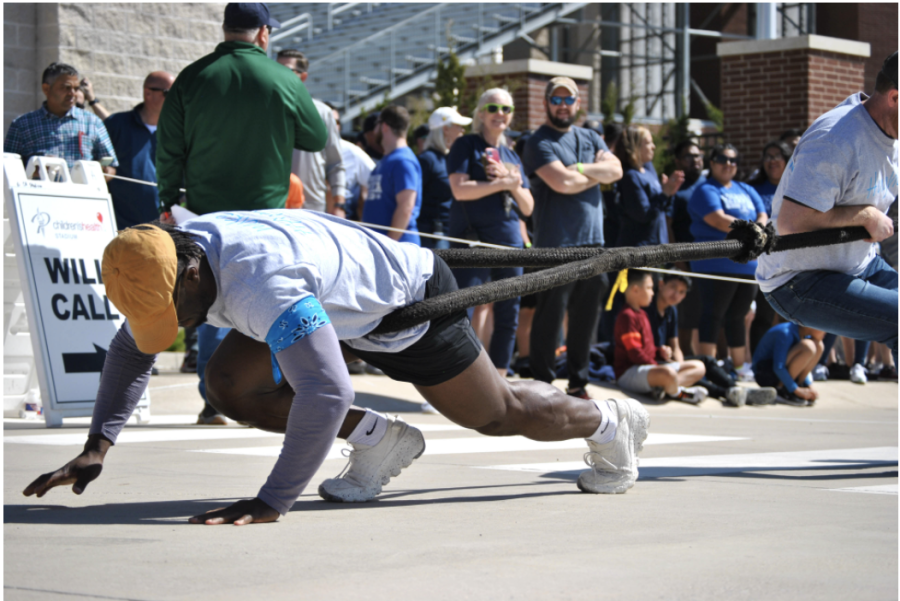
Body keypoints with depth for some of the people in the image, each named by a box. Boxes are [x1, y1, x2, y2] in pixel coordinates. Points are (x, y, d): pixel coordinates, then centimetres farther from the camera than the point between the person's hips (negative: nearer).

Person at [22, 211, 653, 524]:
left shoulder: (259, 282, -44)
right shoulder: (167, 262, -17)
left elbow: (326, 394, -49)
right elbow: (131, 349, -1)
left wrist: (271, 501, -48)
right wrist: (98, 446, -12)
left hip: (412, 300, -8)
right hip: (345, 304, 8)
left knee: (496, 413, 9)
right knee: (229, 384, -8)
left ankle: (611, 421, 38)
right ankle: (377, 439, 7)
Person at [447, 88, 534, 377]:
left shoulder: (512, 156, 19)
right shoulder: (466, 146, 2)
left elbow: (528, 207, 16)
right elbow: (460, 189, -13)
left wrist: (513, 184, -3)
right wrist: (503, 183, -11)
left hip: (508, 243, 7)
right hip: (472, 242, -7)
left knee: (508, 318, 7)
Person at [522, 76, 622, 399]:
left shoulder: (590, 138, 18)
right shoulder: (539, 143, -2)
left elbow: (615, 169, 2)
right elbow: (562, 183, -16)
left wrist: (579, 169, -11)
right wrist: (597, 173, -1)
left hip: (592, 240, 6)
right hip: (555, 244, -6)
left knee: (586, 317, 9)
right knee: (550, 315, -5)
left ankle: (578, 383, 18)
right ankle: (542, 384, 2)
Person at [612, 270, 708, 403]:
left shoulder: (641, 314, 22)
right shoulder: (627, 316, -13)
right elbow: (635, 352, -21)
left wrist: (660, 352, 6)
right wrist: (657, 367, -17)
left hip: (647, 366, 12)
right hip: (629, 371, -12)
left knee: (698, 367, 11)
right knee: (668, 373, -44)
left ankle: (662, 387, -16)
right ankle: (677, 393, -8)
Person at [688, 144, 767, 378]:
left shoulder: (746, 190, 22)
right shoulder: (706, 190, -2)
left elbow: (762, 216, 13)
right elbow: (718, 220, -16)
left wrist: (761, 227, -11)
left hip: (748, 264, 7)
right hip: (717, 263, -7)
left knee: (737, 316, 12)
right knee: (714, 314, -7)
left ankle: (741, 366, 18)